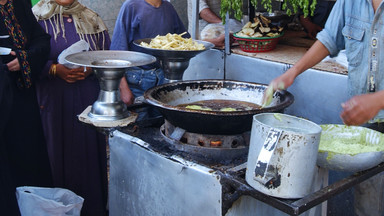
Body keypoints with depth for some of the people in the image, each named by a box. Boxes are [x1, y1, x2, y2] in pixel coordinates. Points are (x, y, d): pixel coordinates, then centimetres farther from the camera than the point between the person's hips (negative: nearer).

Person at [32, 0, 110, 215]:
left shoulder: (91, 19, 11)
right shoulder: (37, 19, 3)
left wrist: (92, 68, -9)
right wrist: (55, 69, -16)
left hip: (89, 100, 2)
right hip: (54, 101, -2)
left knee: (90, 151, 4)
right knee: (60, 154, 1)